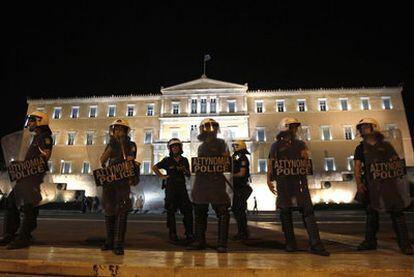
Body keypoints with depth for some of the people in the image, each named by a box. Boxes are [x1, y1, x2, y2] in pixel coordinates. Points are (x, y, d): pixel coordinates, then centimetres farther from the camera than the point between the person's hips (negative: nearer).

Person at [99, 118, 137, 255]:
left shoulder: (131, 145, 2)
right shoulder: (111, 144, 13)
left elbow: (130, 163, -8)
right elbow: (102, 160, 2)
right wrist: (111, 146, -7)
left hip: (123, 182, -4)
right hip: (109, 181, 5)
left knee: (121, 212, -7)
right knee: (109, 211, 10)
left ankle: (118, 244, -4)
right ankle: (109, 241, 22)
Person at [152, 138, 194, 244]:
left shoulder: (184, 160, 9)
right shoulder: (167, 160, 1)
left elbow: (189, 175, 15)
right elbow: (154, 167, 8)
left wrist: (184, 170, -5)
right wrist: (161, 176, 1)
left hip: (182, 188, 3)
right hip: (170, 188, -2)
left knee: (188, 210, -3)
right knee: (171, 212, 2)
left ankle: (189, 234, 6)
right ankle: (172, 234, 13)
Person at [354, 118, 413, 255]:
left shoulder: (385, 145, 6)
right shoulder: (360, 148, 8)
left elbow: (397, 161, 6)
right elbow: (357, 167, 1)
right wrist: (358, 183, -10)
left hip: (388, 182, -1)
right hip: (371, 184, 2)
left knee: (397, 212, -2)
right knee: (371, 213, 10)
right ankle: (370, 241, 20)